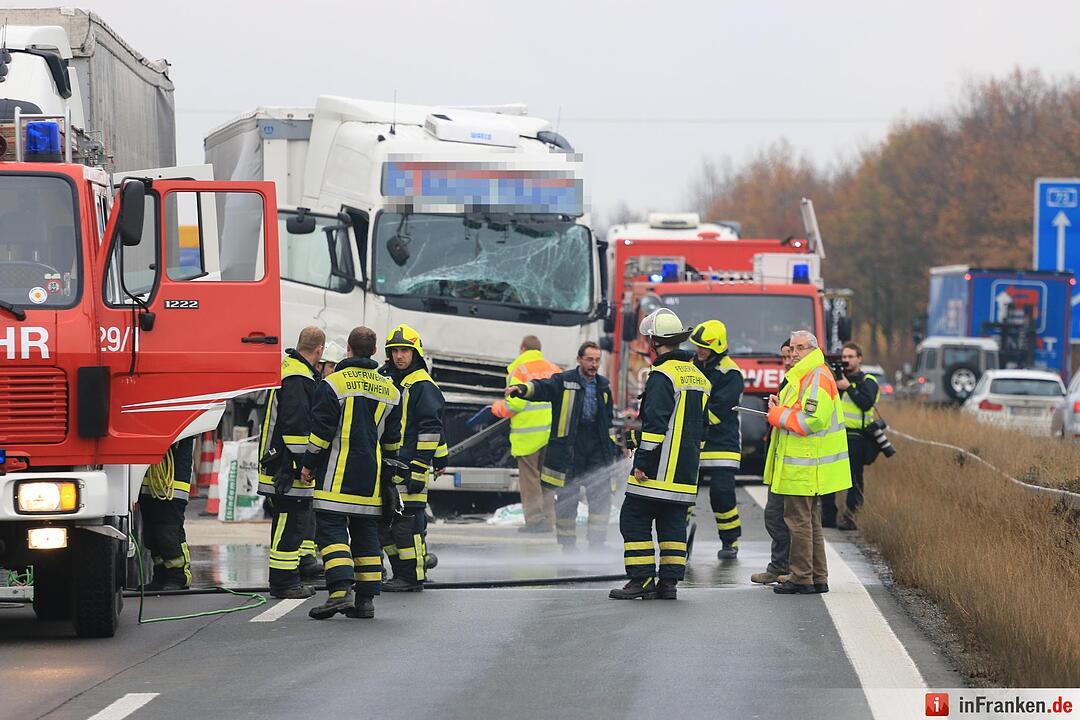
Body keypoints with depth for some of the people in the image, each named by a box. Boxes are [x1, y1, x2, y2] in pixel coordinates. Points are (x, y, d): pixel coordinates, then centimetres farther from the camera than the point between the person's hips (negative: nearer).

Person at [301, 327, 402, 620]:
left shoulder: (334, 384, -8)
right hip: (370, 477, 5)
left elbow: (321, 431, -9)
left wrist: (309, 465, 1)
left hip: (337, 475, -5)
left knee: (331, 530, -7)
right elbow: (393, 439, 17)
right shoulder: (390, 390, 10)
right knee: (366, 534, 10)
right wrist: (388, 468, 29)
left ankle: (340, 592, -23)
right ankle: (366, 598, 8)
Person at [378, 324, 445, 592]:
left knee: (407, 522, -8)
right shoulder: (388, 381, 18)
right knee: (383, 523, 10)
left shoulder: (423, 385, -8)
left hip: (409, 466, -9)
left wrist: (420, 468, -17)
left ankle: (413, 576, -3)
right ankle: (401, 572, 18)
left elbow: (430, 429, -13)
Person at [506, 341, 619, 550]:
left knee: (601, 500, 2)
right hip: (568, 449, -4)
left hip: (597, 450, 4)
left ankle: (597, 546, 11)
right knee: (567, 499, 0)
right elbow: (542, 388, -20)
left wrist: (612, 446, 22)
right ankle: (567, 547, 9)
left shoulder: (603, 386, 13)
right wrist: (520, 389, -40)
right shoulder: (564, 381, -2)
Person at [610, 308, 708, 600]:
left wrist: (642, 462, -17)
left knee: (634, 520, -2)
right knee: (674, 524, 9)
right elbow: (701, 426, 22)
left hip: (659, 468, -8)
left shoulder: (662, 376, -12)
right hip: (686, 473, 8)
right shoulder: (699, 378, 16)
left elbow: (655, 423, -19)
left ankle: (642, 579, -6)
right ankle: (669, 582, 6)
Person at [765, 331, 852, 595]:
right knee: (810, 521, 15)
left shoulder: (817, 377, -16)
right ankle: (817, 578, 20)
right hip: (801, 462, 11)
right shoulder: (803, 376, 19)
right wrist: (780, 407, 6)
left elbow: (812, 420, -24)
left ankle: (801, 578, -4)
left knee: (799, 520, -7)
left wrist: (779, 415, -13)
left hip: (803, 465, -11)